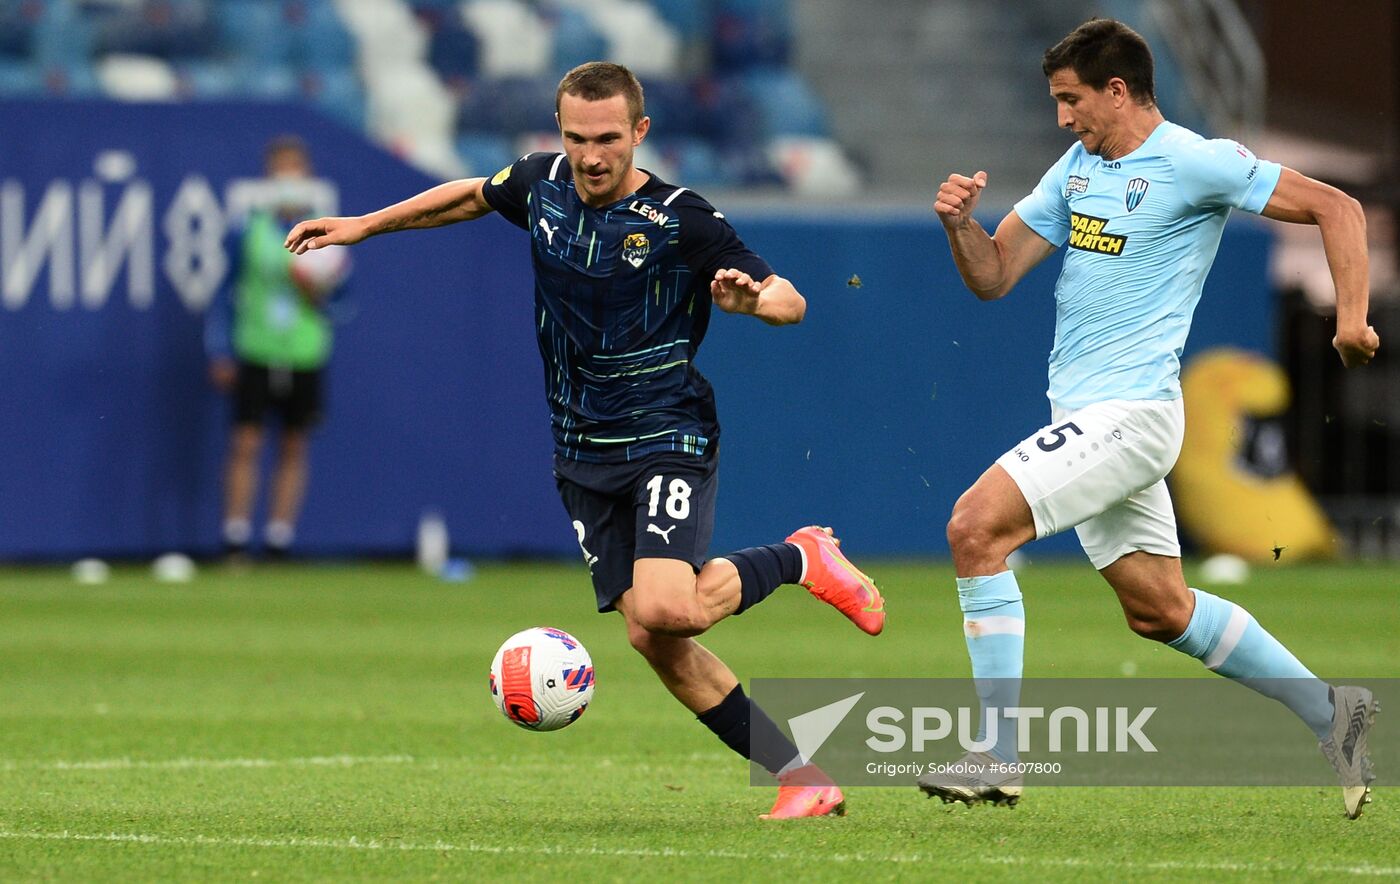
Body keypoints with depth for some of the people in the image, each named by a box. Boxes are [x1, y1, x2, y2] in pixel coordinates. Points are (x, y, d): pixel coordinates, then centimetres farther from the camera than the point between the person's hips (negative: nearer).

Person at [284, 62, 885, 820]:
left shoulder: (680, 219, -13)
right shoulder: (541, 184, 2)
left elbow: (790, 301, -9)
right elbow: (475, 195, 25)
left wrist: (754, 298, -32)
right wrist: (365, 225, 27)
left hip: (668, 438, -5)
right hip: (583, 455, 5)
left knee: (666, 609, -27)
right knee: (649, 637, -6)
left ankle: (798, 560, 3)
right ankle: (801, 777, 1)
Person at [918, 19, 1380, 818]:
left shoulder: (1195, 163, -10)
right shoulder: (1076, 169, 13)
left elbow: (1336, 208, -7)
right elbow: (994, 275, 12)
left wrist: (1352, 319, -15)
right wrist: (961, 223, -8)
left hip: (1130, 413, -9)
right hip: (1084, 416, 9)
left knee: (977, 526, -19)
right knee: (1160, 609, 14)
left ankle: (998, 758, -17)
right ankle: (1330, 712, 27)